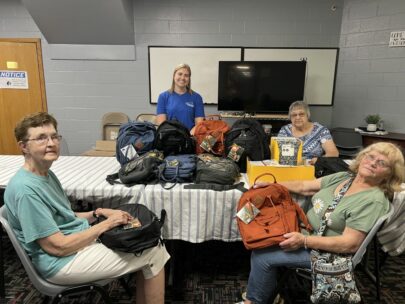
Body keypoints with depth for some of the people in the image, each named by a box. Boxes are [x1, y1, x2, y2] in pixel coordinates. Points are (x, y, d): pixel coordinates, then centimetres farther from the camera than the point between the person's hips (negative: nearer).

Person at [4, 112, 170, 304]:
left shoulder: (46, 174, 6)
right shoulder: (25, 188, -24)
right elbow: (58, 247, -23)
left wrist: (98, 213, -2)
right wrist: (105, 224, -16)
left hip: (82, 240, 9)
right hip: (63, 261, -9)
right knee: (154, 253, -7)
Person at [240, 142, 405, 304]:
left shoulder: (374, 201, -21)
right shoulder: (343, 177, 1)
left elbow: (350, 244, -25)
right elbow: (304, 186, 5)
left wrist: (304, 241, -28)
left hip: (326, 251, -8)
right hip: (305, 231, 8)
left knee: (262, 256, -14)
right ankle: (258, 291, 19)